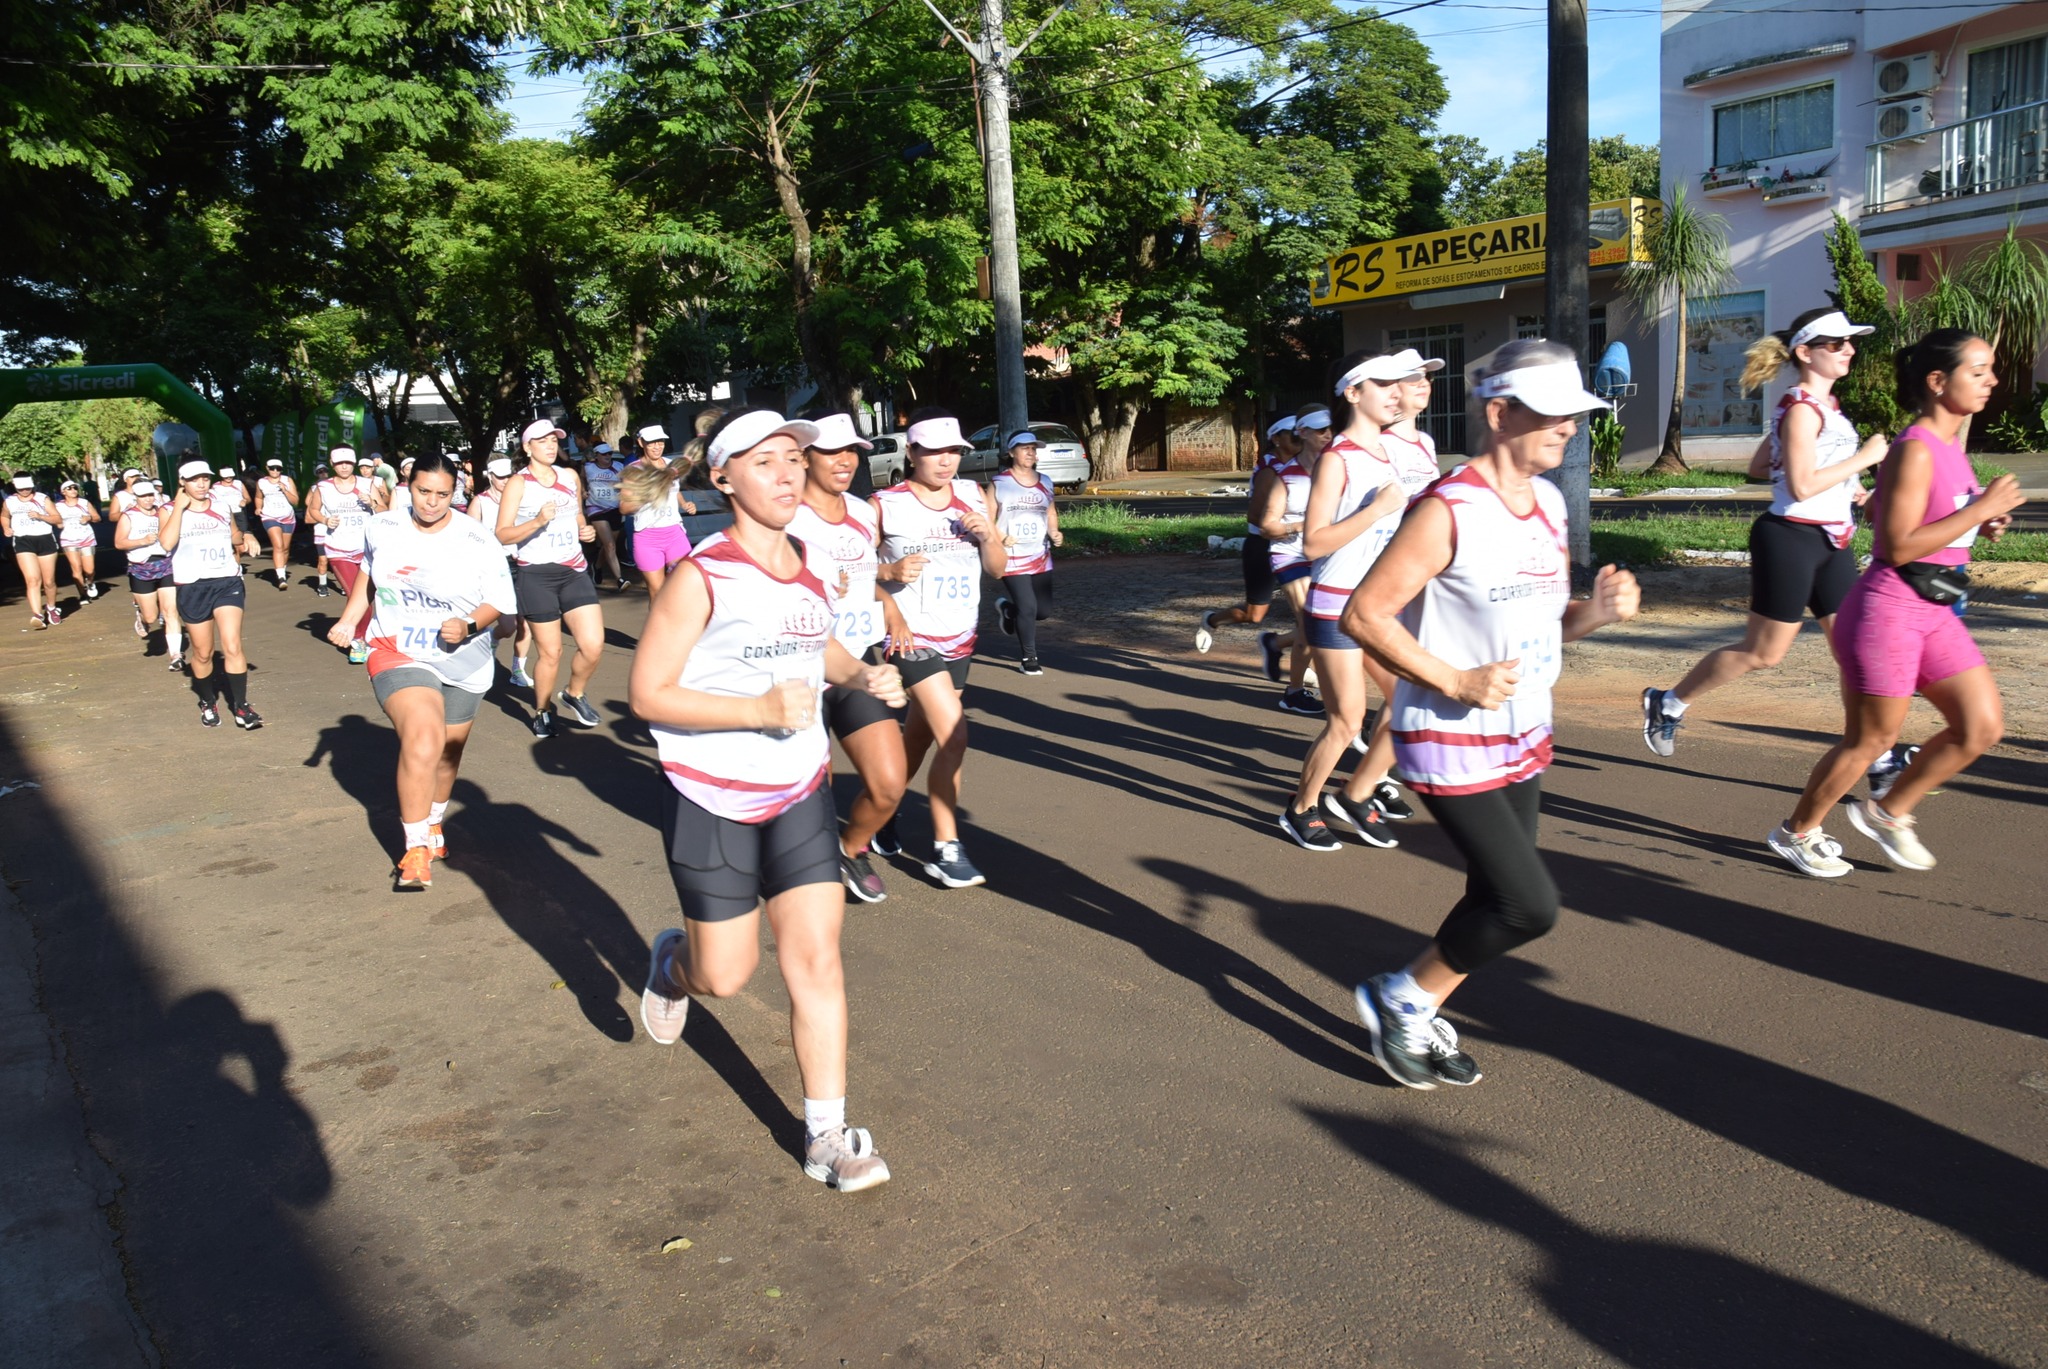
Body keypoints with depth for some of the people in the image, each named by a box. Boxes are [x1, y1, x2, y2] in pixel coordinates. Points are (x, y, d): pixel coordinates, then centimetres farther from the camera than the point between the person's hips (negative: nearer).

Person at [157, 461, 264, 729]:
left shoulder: (223, 505, 9)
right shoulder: (171, 511, 0)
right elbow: (166, 543, -20)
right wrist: (180, 506, -14)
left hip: (227, 582, 1)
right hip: (192, 587, -1)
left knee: (232, 647, -12)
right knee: (203, 653, 10)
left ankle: (241, 707, -5)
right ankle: (208, 702, 31)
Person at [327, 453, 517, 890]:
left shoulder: (479, 541, -12)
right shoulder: (381, 528, -4)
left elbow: (500, 601, -8)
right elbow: (368, 573, 16)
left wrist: (469, 625, -27)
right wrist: (348, 620, 7)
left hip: (463, 662, 1)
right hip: (398, 654, -1)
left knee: (447, 753, 16)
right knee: (422, 739, -25)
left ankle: (433, 823, 46)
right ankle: (416, 848, -15)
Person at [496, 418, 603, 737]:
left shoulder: (570, 477, 11)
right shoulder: (518, 484, -4)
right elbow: (502, 534, -11)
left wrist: (585, 530, 6)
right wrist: (537, 522, -25)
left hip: (574, 572, 4)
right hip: (536, 575, -4)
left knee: (593, 645, -6)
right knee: (550, 652, 0)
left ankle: (574, 695, 23)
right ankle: (542, 712, 24)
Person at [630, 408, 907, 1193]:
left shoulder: (805, 564, 4)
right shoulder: (701, 577, -16)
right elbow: (648, 693, -17)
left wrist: (861, 676, 2)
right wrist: (759, 709, -26)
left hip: (799, 795, 5)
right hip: (712, 802, -5)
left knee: (816, 959, 0)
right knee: (726, 976, 5)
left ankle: (827, 1135, 11)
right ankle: (673, 964, 42)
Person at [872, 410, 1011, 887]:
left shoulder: (975, 497, 7)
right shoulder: (886, 505, -8)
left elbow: (998, 567, 9)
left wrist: (986, 533, -10)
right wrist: (889, 571, -22)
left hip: (960, 640, 6)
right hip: (913, 638, -6)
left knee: (918, 739, 16)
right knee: (954, 738, -16)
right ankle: (945, 850, -5)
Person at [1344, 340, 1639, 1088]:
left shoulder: (1550, 503, 7)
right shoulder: (1447, 512, -19)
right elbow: (1363, 615, -20)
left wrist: (1598, 610, -5)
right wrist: (1454, 682, -22)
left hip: (1524, 738, 9)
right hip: (1451, 741, -8)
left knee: (1497, 900, 13)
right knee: (1530, 905, -10)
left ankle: (1418, 1019, 32)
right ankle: (1403, 996, 12)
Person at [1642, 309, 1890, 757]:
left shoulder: (1825, 405, 14)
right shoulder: (1802, 409, -15)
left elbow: (1760, 465, 19)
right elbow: (1802, 486, -23)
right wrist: (1863, 458, -17)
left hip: (1830, 544, 9)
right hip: (1792, 539, -9)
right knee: (1763, 652, 1)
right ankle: (1668, 704, 16)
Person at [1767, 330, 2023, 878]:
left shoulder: (1949, 446, 10)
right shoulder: (1914, 450, -18)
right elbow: (1898, 545, -23)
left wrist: (1981, 525, 9)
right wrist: (1980, 509, -20)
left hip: (1933, 613, 9)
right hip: (1888, 611, -9)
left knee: (1983, 726, 7)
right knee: (1871, 739, 3)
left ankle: (1888, 812, 23)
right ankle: (1796, 832, 22)